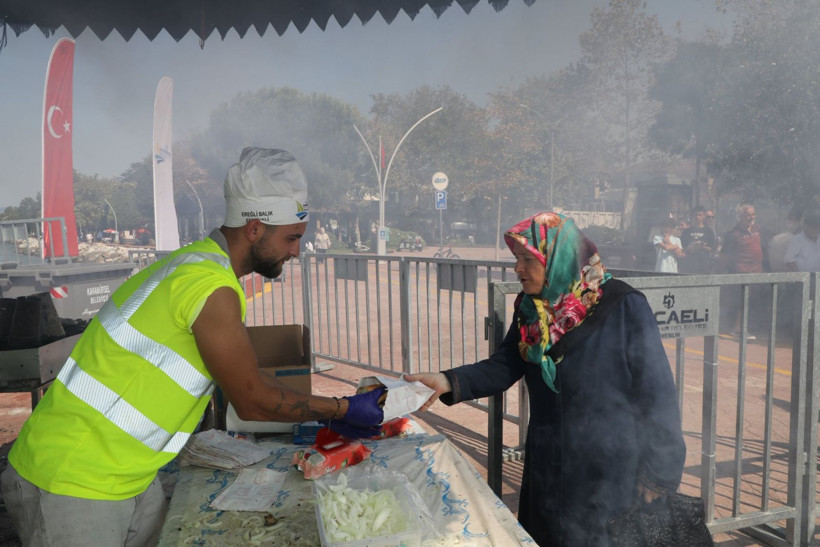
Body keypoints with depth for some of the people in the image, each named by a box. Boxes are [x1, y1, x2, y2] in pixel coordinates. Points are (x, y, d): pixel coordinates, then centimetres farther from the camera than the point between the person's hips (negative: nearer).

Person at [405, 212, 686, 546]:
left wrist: (657, 478, -11)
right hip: (547, 470, 6)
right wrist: (450, 382, -19)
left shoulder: (624, 307, -16)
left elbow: (656, 394, -13)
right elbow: (505, 366, -3)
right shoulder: (531, 309, 2)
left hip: (610, 478, -5)